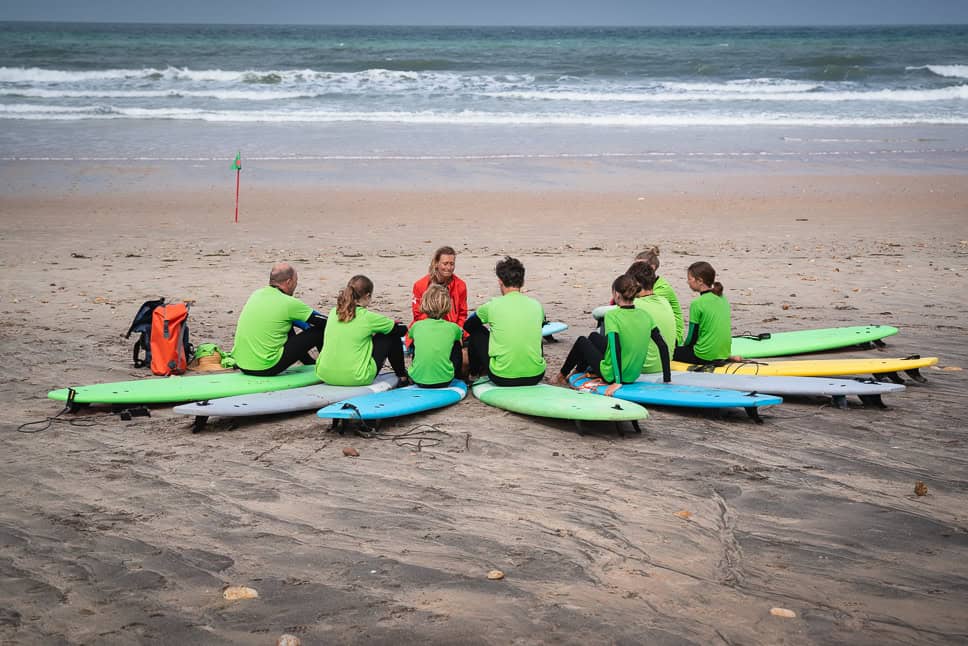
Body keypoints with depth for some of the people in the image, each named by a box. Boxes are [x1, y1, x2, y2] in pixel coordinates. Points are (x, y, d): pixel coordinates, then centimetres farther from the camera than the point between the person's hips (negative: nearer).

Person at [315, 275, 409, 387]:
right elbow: (402, 329, 5)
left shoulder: (333, 312, 5)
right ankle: (402, 377, 29)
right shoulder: (368, 317, -10)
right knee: (392, 336, 12)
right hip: (356, 379, -6)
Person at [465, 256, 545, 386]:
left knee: (477, 333, 20)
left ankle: (475, 375, 39)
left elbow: (467, 326, 17)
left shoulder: (492, 306, -4)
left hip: (503, 379, -3)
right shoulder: (536, 306, 2)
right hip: (535, 377, 3)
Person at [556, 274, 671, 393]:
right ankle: (578, 371, 50)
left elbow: (616, 348, -32)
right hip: (634, 375, 6)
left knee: (581, 341, 22)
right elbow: (663, 346, -6)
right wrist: (667, 379, -2)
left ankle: (563, 374, 44)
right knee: (593, 336, 28)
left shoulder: (612, 315, -22)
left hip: (613, 375, -6)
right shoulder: (644, 315, -5)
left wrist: (617, 382, -33)